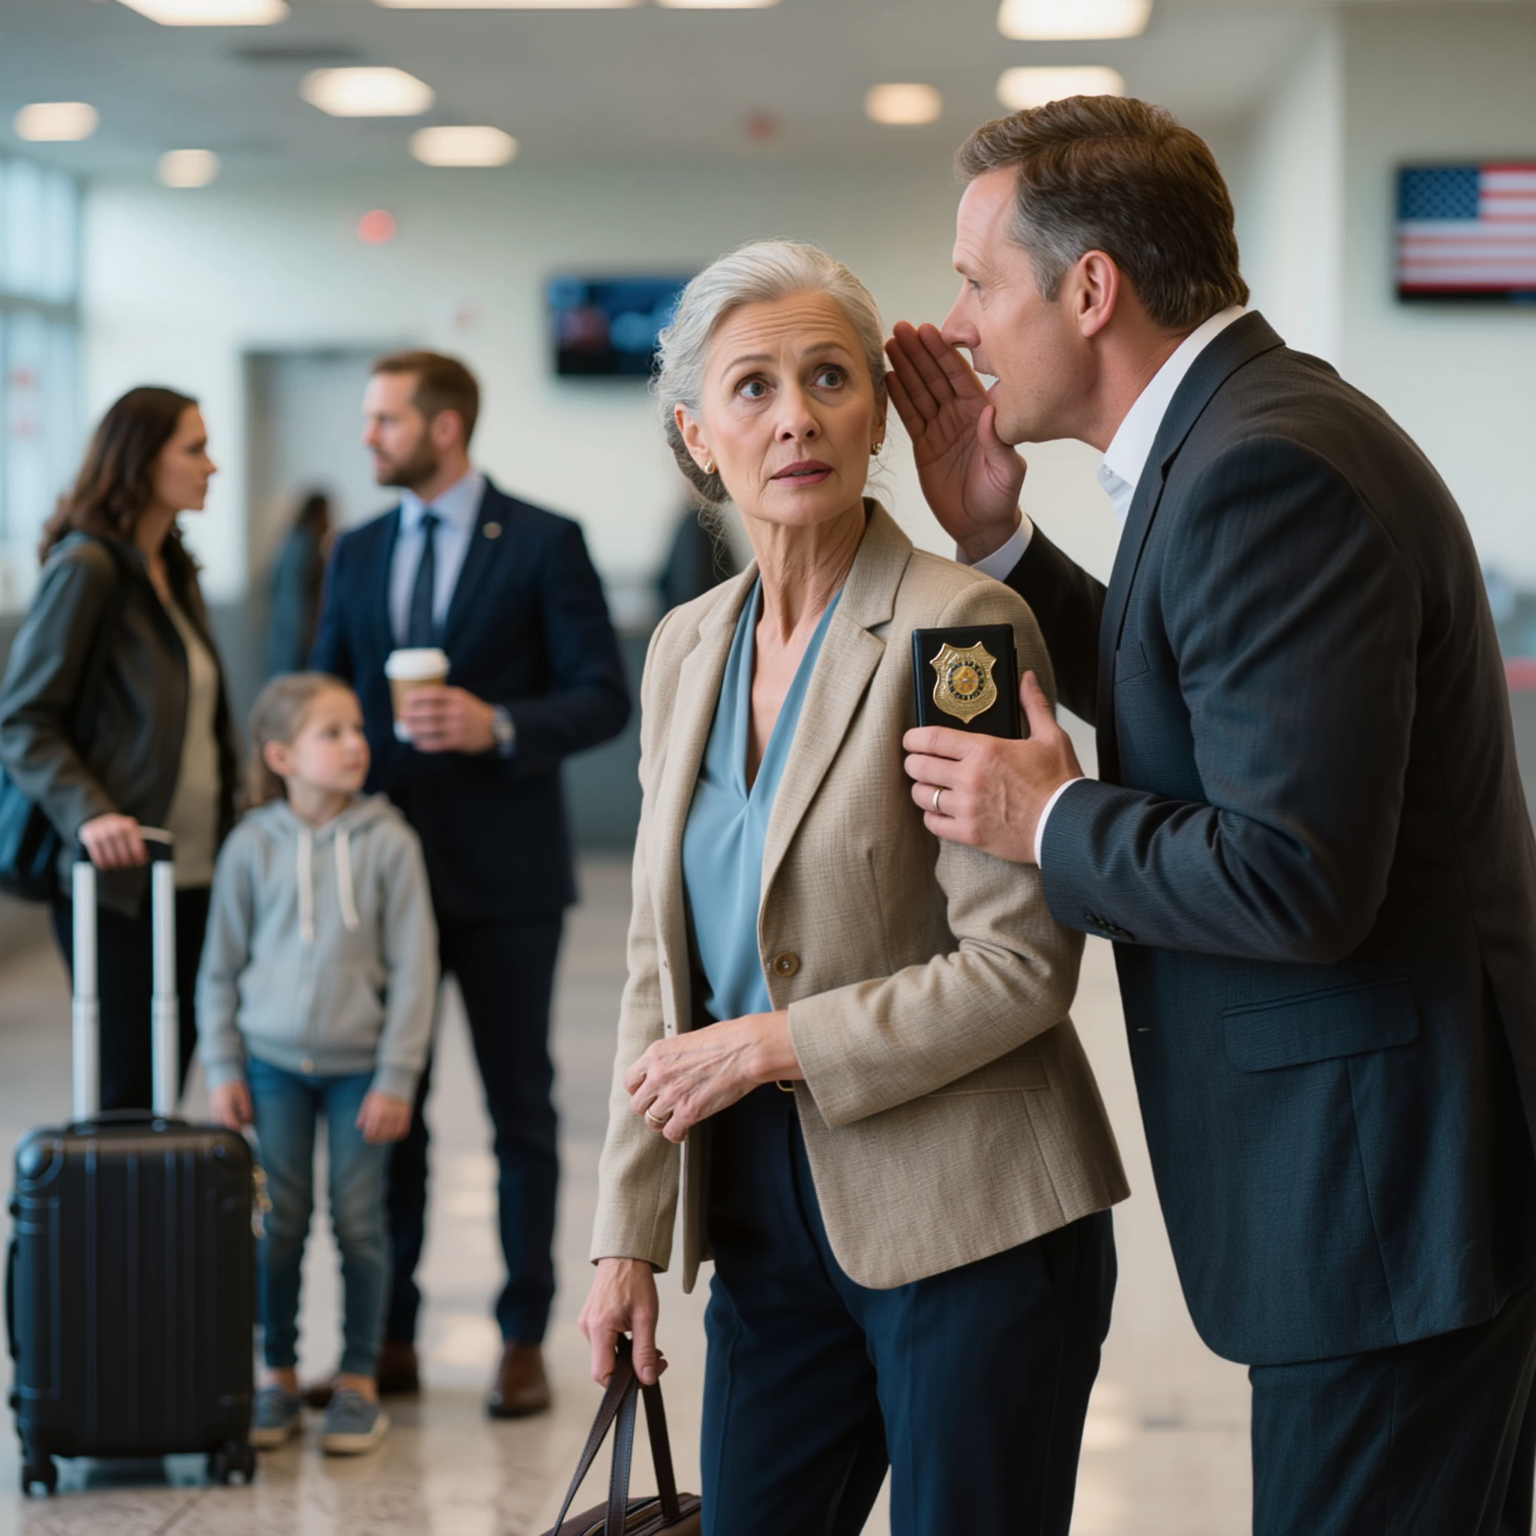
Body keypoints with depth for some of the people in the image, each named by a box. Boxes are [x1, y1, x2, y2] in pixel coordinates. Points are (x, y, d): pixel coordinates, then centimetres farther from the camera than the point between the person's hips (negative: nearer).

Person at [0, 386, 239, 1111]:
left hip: (194, 879, 8)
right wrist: (89, 813, -26)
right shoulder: (85, 569, -10)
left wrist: (239, 801, 13)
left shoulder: (173, 571, 15)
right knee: (127, 1089, -3)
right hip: (117, 883, -8)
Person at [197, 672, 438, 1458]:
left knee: (358, 1221, 2)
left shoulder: (388, 843, -6)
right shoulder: (252, 846, -2)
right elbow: (220, 966, 5)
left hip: (359, 1063, -1)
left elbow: (412, 967, -5)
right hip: (273, 1061, 1)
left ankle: (358, 1384, 14)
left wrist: (396, 1077, -8)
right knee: (278, 1223, 5)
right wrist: (222, 1068, 1)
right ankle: (278, 1378, 18)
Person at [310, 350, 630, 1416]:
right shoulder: (358, 554, 11)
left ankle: (525, 1339, 13)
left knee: (520, 1108, 5)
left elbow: (604, 697, -7)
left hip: (505, 875, -4)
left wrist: (500, 726, -23)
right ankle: (390, 1336, 16)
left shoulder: (543, 544, -4)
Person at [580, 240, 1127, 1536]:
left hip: (967, 1219, -6)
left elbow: (1020, 964, -16)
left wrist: (772, 1046, -13)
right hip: (767, 1212, 6)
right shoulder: (688, 647, 9)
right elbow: (663, 960, 12)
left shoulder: (960, 626, -13)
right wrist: (629, 1234, 9)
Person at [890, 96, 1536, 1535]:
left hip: (1388, 1182, -11)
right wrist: (997, 537, 12)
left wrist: (1048, 822, -13)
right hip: (1393, 1162, 11)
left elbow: (1296, 879, -29)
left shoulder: (1265, 471, -22)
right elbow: (1185, 705, 23)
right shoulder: (1248, 427, 10)